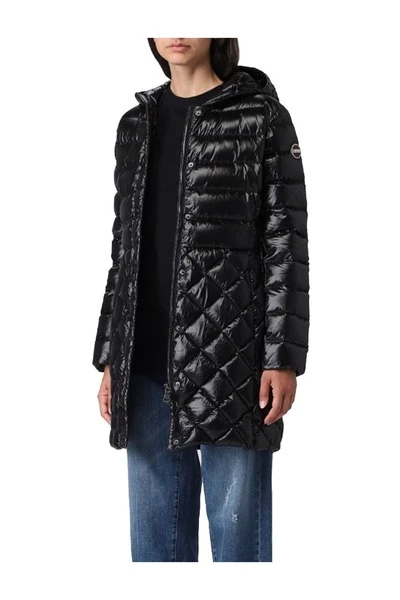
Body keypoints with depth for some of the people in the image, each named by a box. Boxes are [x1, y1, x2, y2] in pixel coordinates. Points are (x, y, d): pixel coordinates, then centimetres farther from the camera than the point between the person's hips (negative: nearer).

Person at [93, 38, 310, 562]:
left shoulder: (261, 115, 2)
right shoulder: (136, 124, 16)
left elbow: (286, 242, -3)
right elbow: (124, 247, 17)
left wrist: (283, 357, -11)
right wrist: (110, 358, 13)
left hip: (229, 358, -5)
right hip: (146, 363, 5)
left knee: (237, 530, -1)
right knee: (154, 536, 9)